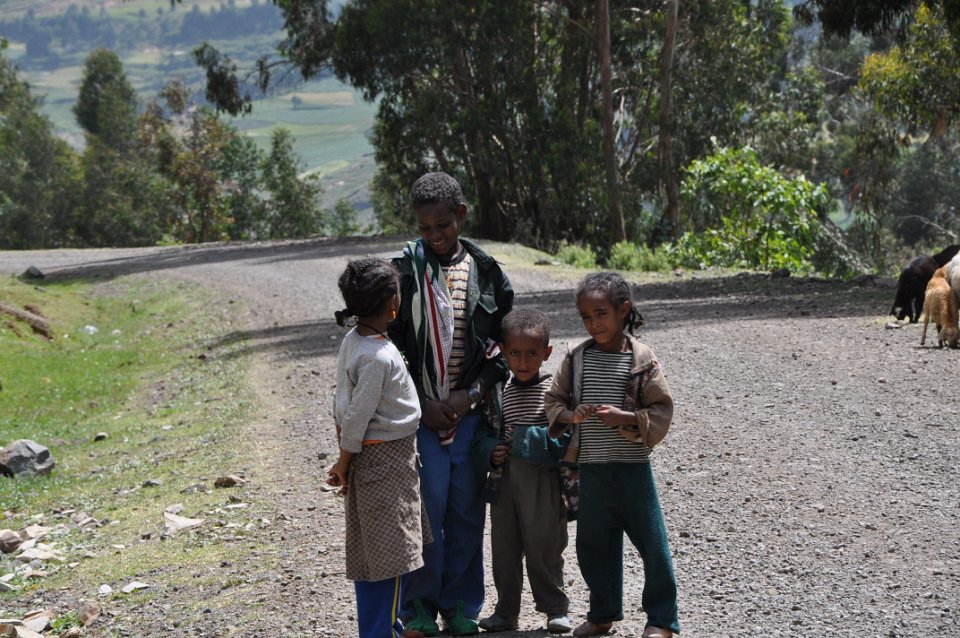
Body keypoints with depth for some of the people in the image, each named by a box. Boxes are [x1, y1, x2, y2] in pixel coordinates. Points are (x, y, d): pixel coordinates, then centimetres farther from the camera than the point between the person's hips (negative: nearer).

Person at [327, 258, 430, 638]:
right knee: (390, 552, -2)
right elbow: (355, 419, -20)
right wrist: (344, 466, -8)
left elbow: (342, 408, 9)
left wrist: (343, 460, 13)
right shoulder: (378, 356, -23)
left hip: (370, 458, 9)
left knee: (371, 550, 16)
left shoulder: (353, 341, 5)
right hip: (387, 459, -9)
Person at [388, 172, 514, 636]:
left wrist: (472, 392, -5)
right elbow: (387, 345, -2)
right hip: (419, 413, -2)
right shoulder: (403, 272, -3)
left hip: (471, 411, 2)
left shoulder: (486, 272, 4)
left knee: (466, 512, 7)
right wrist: (422, 404, -7)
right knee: (425, 510, -2)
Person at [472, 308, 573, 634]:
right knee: (504, 546, 10)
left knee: (544, 546, 2)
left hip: (543, 483, -4)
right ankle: (506, 610, 21)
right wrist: (491, 452, -10)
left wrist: (527, 440, -20)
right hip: (503, 481, 4)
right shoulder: (497, 392, 7)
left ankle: (556, 608, 16)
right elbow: (482, 432, 10)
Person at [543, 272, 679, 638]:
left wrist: (627, 418, -21)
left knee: (652, 542, 1)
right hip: (592, 469, 4)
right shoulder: (576, 359, 2)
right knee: (593, 544, 13)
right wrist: (571, 415, -13)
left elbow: (661, 411, -7)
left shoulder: (641, 360, -8)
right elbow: (552, 401, 7)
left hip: (633, 467, -4)